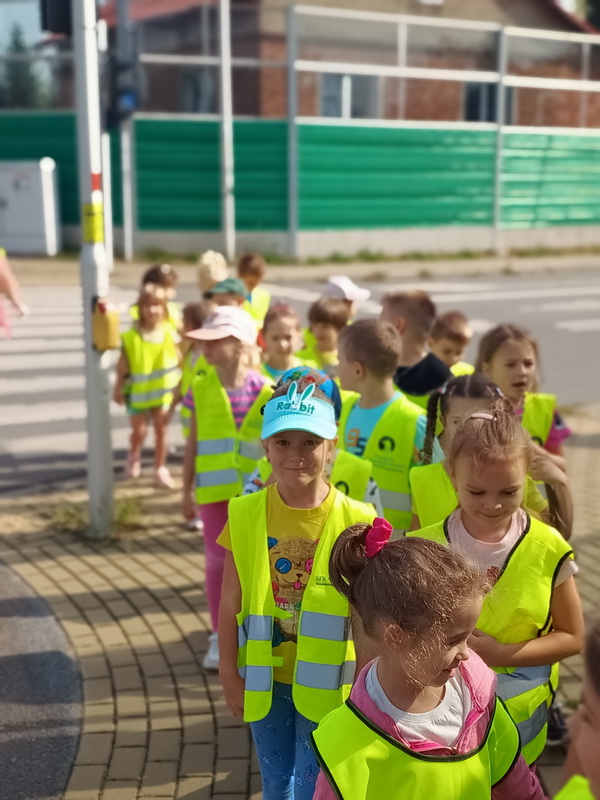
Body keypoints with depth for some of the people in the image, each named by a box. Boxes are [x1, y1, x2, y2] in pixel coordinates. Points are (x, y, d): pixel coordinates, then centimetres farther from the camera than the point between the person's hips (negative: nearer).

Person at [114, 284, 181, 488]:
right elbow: (123, 366, -8)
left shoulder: (169, 332, -8)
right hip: (138, 393, -2)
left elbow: (178, 359, -2)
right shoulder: (131, 337, -15)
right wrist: (118, 388, -4)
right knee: (139, 430, 8)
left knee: (161, 429, 8)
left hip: (163, 391, 2)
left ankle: (161, 470, 19)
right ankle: (134, 456, 41)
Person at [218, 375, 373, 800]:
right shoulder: (246, 515, -10)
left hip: (326, 684, -2)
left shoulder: (355, 521, -15)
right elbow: (231, 605, -2)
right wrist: (230, 674, 0)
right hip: (264, 681, 2)